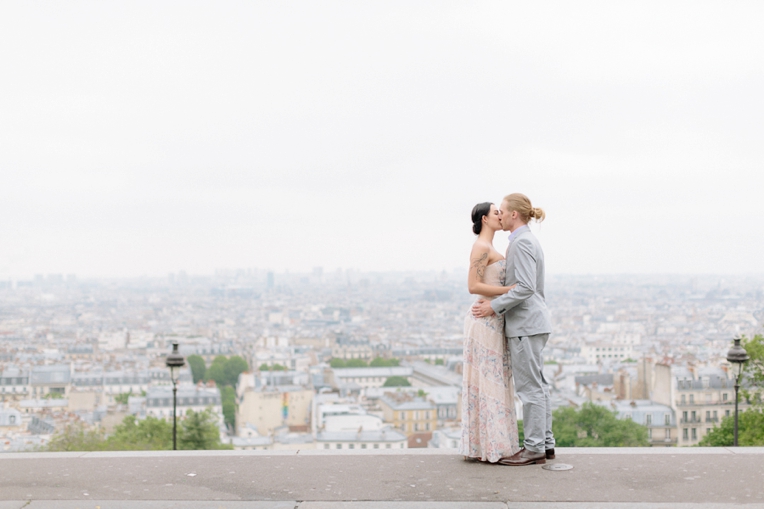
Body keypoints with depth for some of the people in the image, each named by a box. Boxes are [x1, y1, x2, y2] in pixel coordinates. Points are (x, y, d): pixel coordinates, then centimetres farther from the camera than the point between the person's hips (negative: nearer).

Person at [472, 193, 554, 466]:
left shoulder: (521, 242, -15)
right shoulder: (529, 241, 16)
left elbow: (525, 287, -23)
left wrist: (494, 307, -18)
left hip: (525, 324, -10)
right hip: (531, 322, 10)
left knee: (529, 386, -5)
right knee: (537, 384, 13)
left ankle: (534, 448, 0)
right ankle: (545, 443, 18)